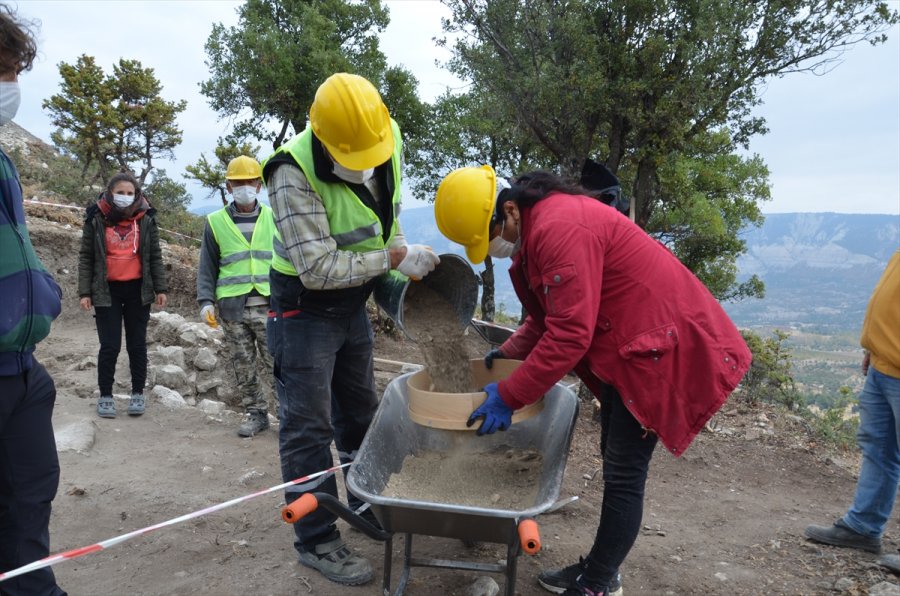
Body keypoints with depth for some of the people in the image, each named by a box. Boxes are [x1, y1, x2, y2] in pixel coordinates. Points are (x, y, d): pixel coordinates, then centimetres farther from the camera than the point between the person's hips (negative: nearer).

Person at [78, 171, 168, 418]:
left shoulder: (146, 219, 3)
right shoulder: (96, 219, 0)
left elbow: (155, 257, 6)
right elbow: (86, 258, 3)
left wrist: (160, 289, 1)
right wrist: (85, 292, -3)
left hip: (138, 290, 1)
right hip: (107, 291, -1)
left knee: (137, 344, 7)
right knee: (110, 346, -2)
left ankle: (138, 394, 19)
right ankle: (105, 395, 13)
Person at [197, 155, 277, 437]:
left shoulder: (273, 218, 7)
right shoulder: (216, 222, 7)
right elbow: (207, 267, 9)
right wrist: (206, 301, -3)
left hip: (269, 305, -1)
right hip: (232, 308, 1)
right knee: (243, 366, 9)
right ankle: (256, 414, 21)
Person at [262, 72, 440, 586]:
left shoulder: (390, 141, -8)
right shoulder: (295, 174, -29)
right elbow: (318, 268, -31)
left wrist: (400, 255, 3)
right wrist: (394, 259, -28)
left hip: (354, 301, 7)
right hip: (305, 306, -7)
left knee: (360, 410, 19)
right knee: (309, 427, -1)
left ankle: (367, 502, 38)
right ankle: (317, 539, 14)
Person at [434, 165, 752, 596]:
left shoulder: (560, 228, -26)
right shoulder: (535, 225, 7)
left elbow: (569, 335, -29)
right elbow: (551, 314, 16)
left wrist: (507, 397, -23)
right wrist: (509, 352, 5)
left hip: (658, 344, -10)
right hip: (624, 344, 10)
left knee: (624, 472, -2)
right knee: (617, 465, 16)